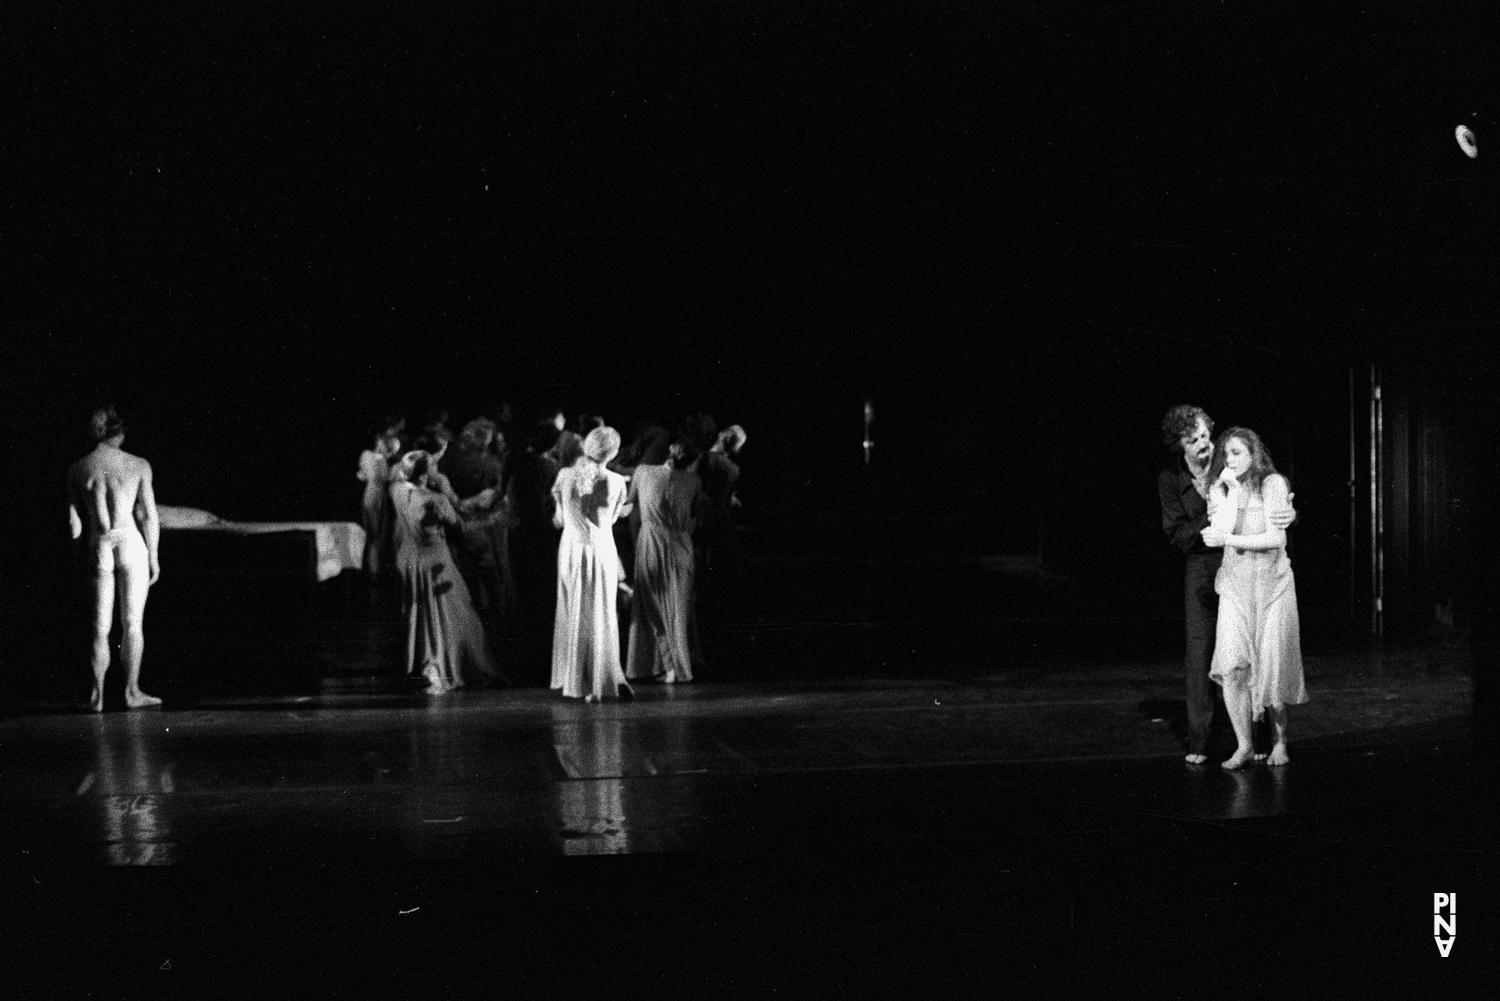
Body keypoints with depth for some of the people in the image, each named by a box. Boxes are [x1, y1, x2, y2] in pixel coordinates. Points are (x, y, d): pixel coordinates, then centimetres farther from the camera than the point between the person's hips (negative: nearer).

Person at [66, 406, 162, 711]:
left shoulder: (77, 469, 2)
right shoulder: (138, 465, -3)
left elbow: (74, 522, 4)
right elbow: (148, 516, -3)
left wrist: (82, 557, 15)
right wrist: (153, 557, 5)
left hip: (98, 547, 2)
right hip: (131, 543, -2)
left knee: (100, 626, 9)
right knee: (133, 623, 5)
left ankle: (98, 695, 6)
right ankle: (132, 691, 7)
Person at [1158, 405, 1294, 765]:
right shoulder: (1171, 480, -1)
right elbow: (1176, 536, -2)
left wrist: (1290, 514, -24)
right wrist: (1210, 518, -18)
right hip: (1200, 570, 1)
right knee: (1199, 655, -3)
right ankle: (1198, 742, 4)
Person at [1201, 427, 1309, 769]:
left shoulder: (1272, 484, -1)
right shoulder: (1224, 489, 11)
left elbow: (1276, 539, -9)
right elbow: (1220, 529, -5)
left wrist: (1229, 539, -13)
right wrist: (1227, 490, -9)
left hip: (1270, 582, -2)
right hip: (1235, 583, 2)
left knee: (1272, 667, -1)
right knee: (1231, 668, -13)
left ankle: (1279, 742, 17)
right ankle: (1244, 746, -3)